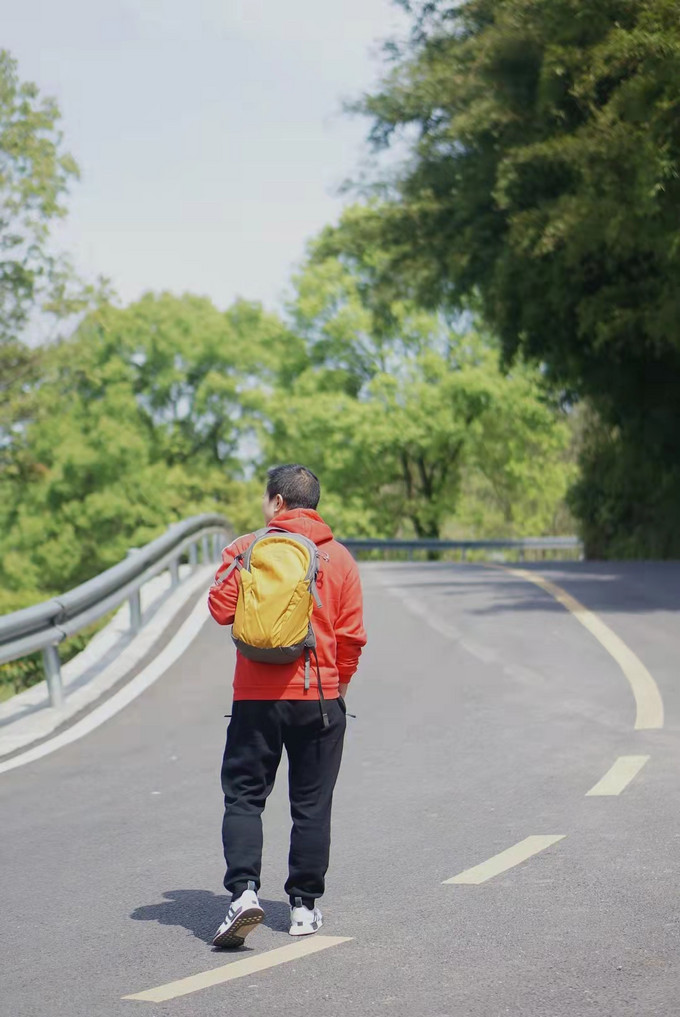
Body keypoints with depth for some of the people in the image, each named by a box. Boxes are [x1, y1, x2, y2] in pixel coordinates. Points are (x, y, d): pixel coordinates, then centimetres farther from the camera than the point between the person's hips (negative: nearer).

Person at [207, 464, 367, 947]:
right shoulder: (339, 558, 2)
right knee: (311, 804, 9)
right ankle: (305, 906, 13)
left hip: (255, 696, -1)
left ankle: (244, 890, -12)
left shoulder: (245, 549, -2)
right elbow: (352, 636, 1)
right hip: (319, 696, 1)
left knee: (244, 796, 6)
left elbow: (222, 609, -6)